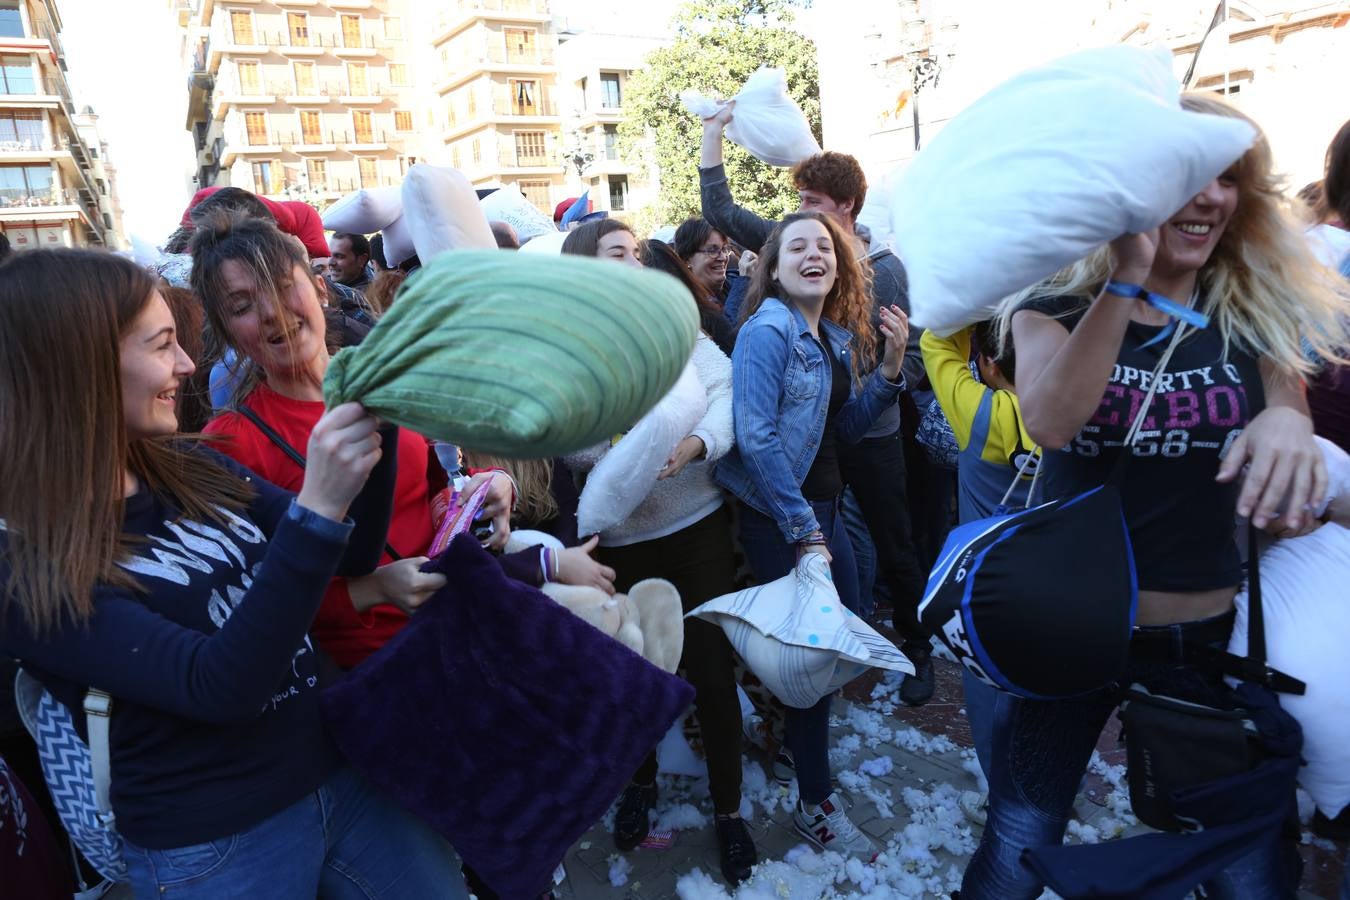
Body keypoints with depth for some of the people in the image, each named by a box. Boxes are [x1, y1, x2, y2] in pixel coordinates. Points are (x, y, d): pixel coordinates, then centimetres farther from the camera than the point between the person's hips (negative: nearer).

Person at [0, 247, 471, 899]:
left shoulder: (189, 470, 0)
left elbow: (353, 556, 3)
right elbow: (219, 686, -27)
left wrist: (371, 429, -12)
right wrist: (317, 506, -36)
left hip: (342, 772, 5)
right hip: (213, 845, -5)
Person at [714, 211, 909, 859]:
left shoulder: (839, 337, 8)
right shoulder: (766, 331, -16)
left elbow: (845, 429, 10)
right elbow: (755, 438, -22)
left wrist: (889, 367, -4)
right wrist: (804, 530, -19)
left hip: (822, 505, 8)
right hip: (777, 517, -8)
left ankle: (796, 726, 47)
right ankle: (815, 805, 21)